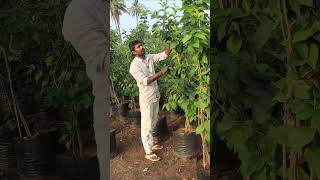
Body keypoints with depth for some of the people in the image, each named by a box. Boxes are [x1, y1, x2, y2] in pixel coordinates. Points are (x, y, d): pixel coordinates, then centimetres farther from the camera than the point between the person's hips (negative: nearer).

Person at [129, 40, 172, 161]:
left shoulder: (149, 58, 4)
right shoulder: (134, 66, -18)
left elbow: (164, 55, 2)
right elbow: (145, 81, -25)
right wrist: (161, 73, -29)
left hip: (155, 95, 8)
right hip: (146, 98, -8)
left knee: (153, 122, 20)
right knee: (147, 124, 1)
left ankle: (151, 143, 37)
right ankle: (148, 152, 11)